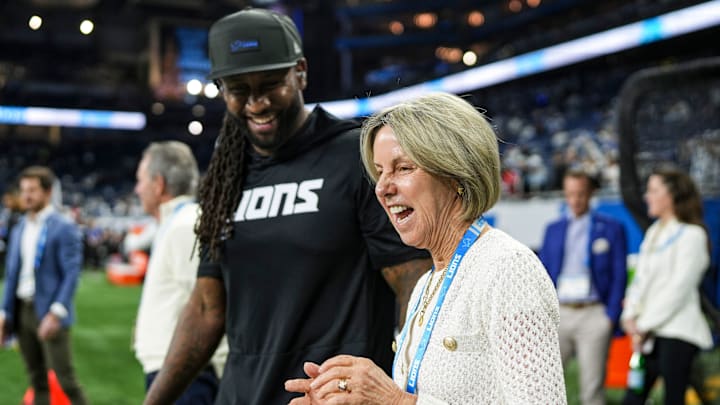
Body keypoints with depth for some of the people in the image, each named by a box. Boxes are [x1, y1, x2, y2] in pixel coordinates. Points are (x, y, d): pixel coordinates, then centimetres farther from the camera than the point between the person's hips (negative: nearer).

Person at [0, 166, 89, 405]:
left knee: (65, 379, -6)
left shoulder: (64, 228, -7)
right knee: (37, 381, 12)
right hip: (22, 312, 6)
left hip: (49, 314, -6)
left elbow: (72, 273, -13)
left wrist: (56, 313, -21)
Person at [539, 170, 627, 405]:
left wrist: (611, 316, -7)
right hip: (559, 314, 3)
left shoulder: (611, 229, 3)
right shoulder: (553, 230, 12)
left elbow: (619, 277, 1)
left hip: (594, 314, -3)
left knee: (592, 385, 2)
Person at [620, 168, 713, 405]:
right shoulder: (653, 232, 17)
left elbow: (679, 287, -12)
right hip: (648, 334, 7)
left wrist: (645, 325, -11)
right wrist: (630, 316, 1)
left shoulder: (692, 234, -6)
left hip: (677, 332, -7)